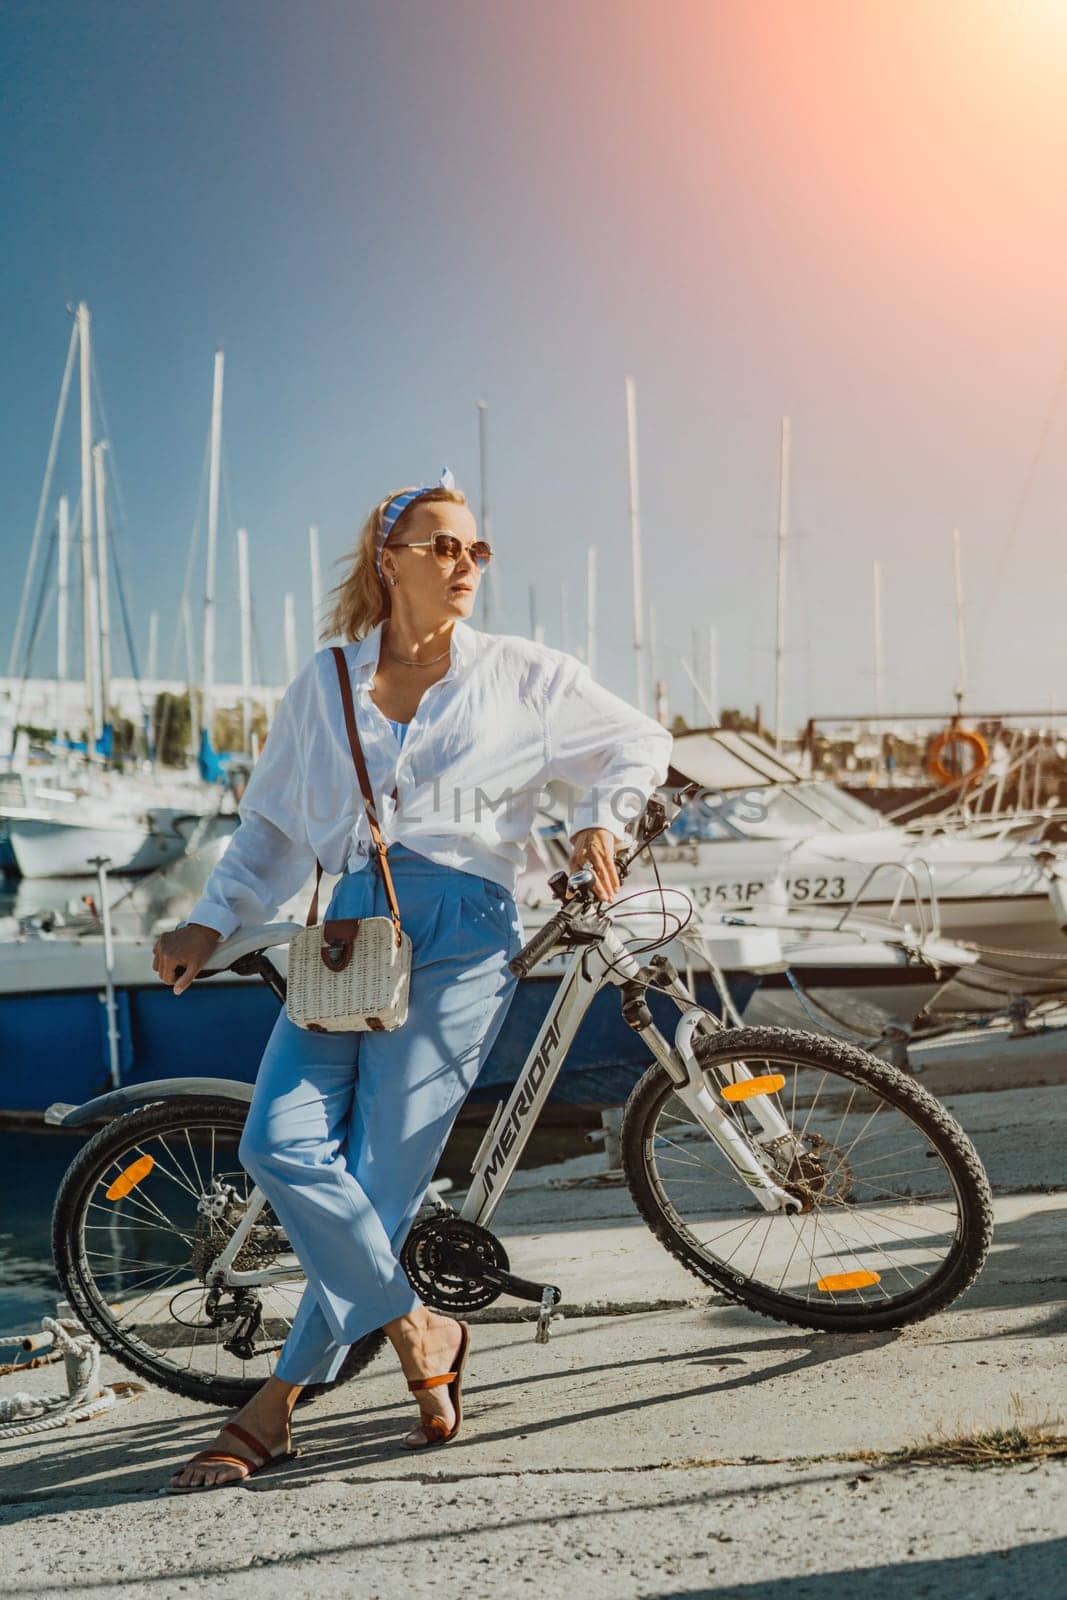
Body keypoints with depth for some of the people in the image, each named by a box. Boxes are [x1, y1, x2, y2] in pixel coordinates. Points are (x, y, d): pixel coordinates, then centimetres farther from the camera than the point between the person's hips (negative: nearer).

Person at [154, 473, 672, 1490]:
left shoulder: (522, 676, 9)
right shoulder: (323, 684, 13)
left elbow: (640, 746, 20)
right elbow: (273, 823, 20)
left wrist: (601, 821, 2)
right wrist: (209, 923, 11)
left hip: (461, 934, -3)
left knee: (379, 1176, -7)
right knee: (278, 1147, -15)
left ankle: (276, 1404, 12)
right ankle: (419, 1331, 6)